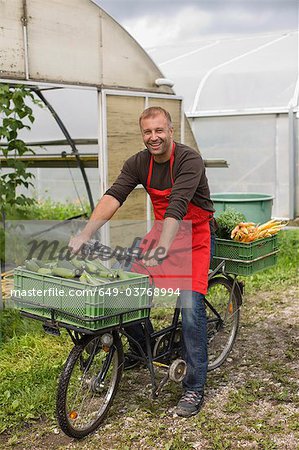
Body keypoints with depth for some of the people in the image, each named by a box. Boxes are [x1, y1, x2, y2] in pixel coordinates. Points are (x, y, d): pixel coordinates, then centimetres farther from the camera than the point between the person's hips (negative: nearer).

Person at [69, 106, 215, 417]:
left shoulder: (189, 160, -21)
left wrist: (162, 247, -47)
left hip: (194, 237, -5)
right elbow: (113, 196, -18)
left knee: (190, 305, -15)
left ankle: (194, 388, -2)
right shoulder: (139, 163, -5)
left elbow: (177, 206, -34)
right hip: (163, 234, 6)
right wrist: (85, 234, -32)